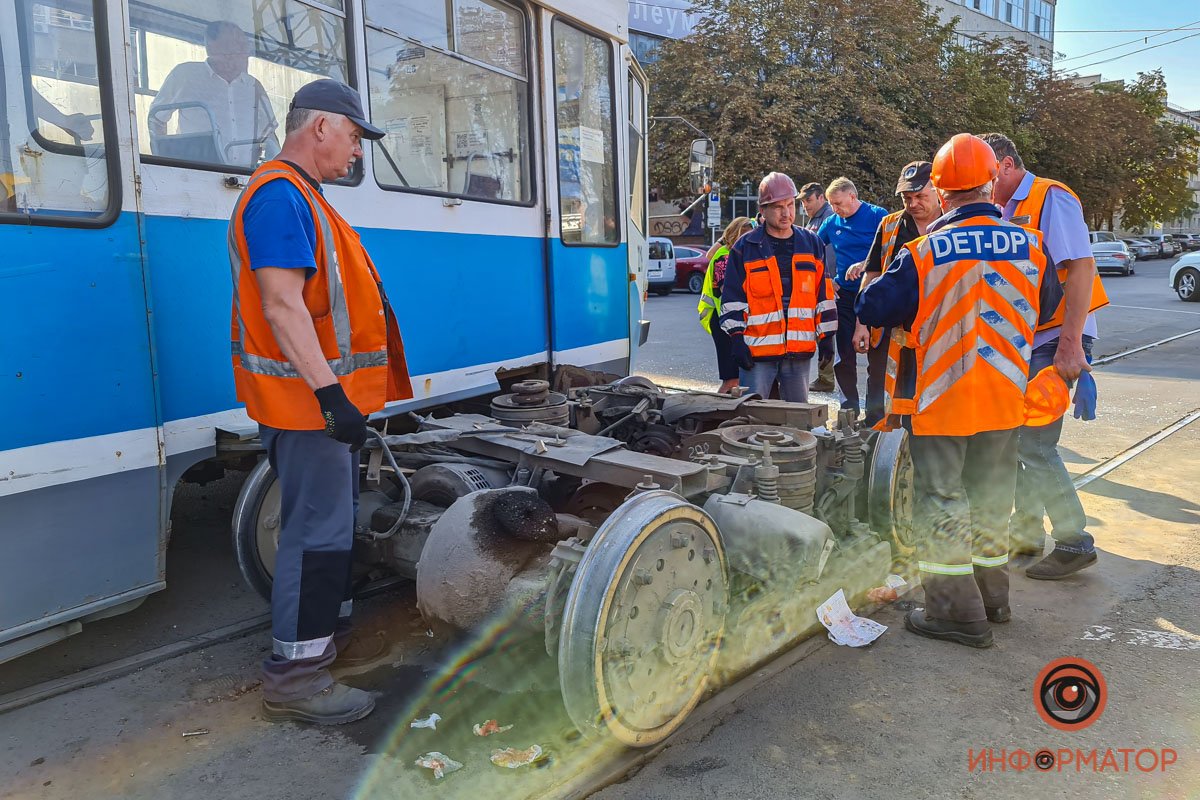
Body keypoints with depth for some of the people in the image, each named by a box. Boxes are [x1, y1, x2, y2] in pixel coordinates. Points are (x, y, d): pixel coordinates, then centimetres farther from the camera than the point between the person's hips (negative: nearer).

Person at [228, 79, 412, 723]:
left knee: (334, 519, 20)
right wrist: (329, 393, -29)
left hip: (326, 397, 11)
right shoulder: (280, 196, -14)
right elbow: (281, 306, -25)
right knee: (317, 530, -6)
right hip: (307, 401, -11)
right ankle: (294, 675, 4)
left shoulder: (301, 198, 19)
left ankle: (333, 623, 36)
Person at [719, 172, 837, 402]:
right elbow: (732, 298, 0)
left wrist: (826, 336, 9)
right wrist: (736, 339, -7)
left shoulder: (812, 244, 10)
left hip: (800, 349, 3)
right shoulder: (745, 248, 0)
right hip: (757, 349, -3)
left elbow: (824, 294, 12)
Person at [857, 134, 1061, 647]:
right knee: (991, 495, 19)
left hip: (938, 398, -5)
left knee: (941, 499, 6)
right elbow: (1046, 307, 13)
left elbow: (873, 309, -12)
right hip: (1003, 398, 5)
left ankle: (956, 610, 12)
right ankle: (992, 597, 33)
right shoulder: (1029, 246, -2)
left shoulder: (924, 253, -17)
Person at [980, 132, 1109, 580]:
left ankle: (1075, 543, 6)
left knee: (1034, 446, -9)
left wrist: (1070, 344, -25)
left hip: (1056, 341, -9)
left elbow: (1081, 267, -20)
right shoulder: (1008, 212, 16)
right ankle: (1026, 532, 24)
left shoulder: (1050, 198, -10)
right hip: (1024, 342, 9)